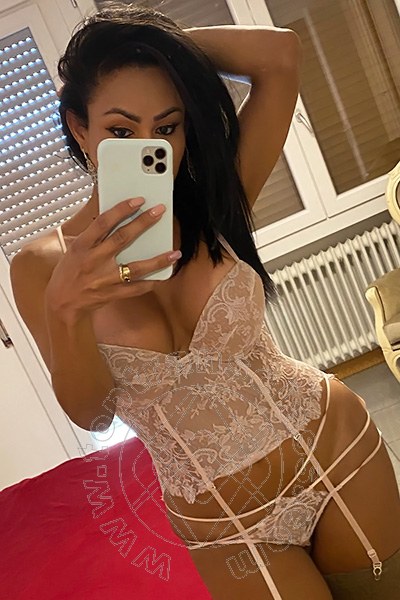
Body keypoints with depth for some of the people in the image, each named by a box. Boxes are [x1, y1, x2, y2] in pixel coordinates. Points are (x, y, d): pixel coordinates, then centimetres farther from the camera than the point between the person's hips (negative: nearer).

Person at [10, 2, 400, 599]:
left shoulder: (214, 206, -9)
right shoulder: (39, 267, -9)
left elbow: (281, 55, -18)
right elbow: (90, 412, -13)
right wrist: (65, 310, -31)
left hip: (338, 445, 2)